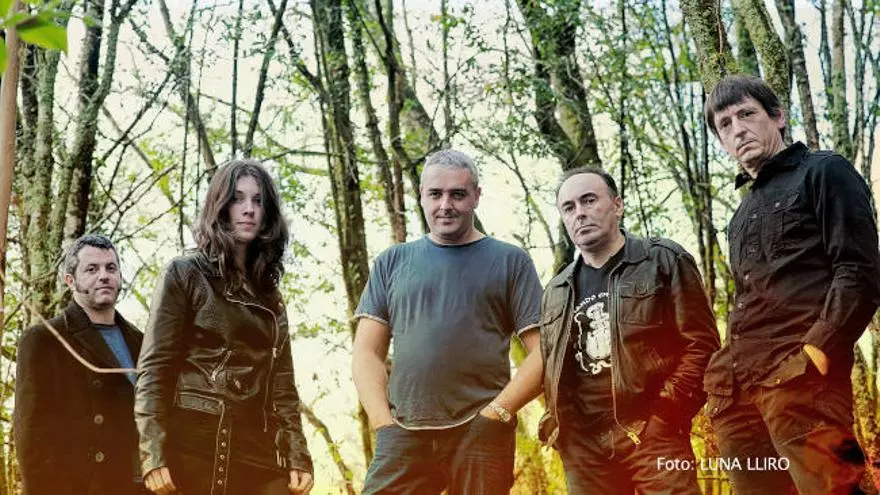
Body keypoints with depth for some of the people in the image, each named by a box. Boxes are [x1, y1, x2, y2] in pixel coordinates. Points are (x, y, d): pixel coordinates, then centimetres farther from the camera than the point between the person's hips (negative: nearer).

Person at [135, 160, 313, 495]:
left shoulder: (269, 292, 17)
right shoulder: (184, 274, 2)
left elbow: (283, 383, 14)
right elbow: (153, 369, -5)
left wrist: (298, 455, 3)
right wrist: (153, 453, -16)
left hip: (260, 452, 5)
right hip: (196, 446, -4)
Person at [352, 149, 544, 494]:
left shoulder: (510, 261, 8)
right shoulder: (392, 263, 14)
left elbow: (543, 351, 1)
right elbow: (367, 352, 10)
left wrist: (496, 412, -10)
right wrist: (383, 421, -4)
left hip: (481, 434, -1)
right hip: (404, 433, 2)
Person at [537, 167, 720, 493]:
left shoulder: (664, 262, 5)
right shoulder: (555, 293, 19)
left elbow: (701, 344, -2)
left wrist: (665, 412, -12)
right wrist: (558, 424, 7)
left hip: (651, 432, -4)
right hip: (581, 445, 5)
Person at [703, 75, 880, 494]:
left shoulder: (824, 173, 5)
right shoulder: (743, 215, 26)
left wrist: (812, 358, -16)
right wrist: (725, 373, 11)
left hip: (798, 377, -7)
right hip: (735, 387, 7)